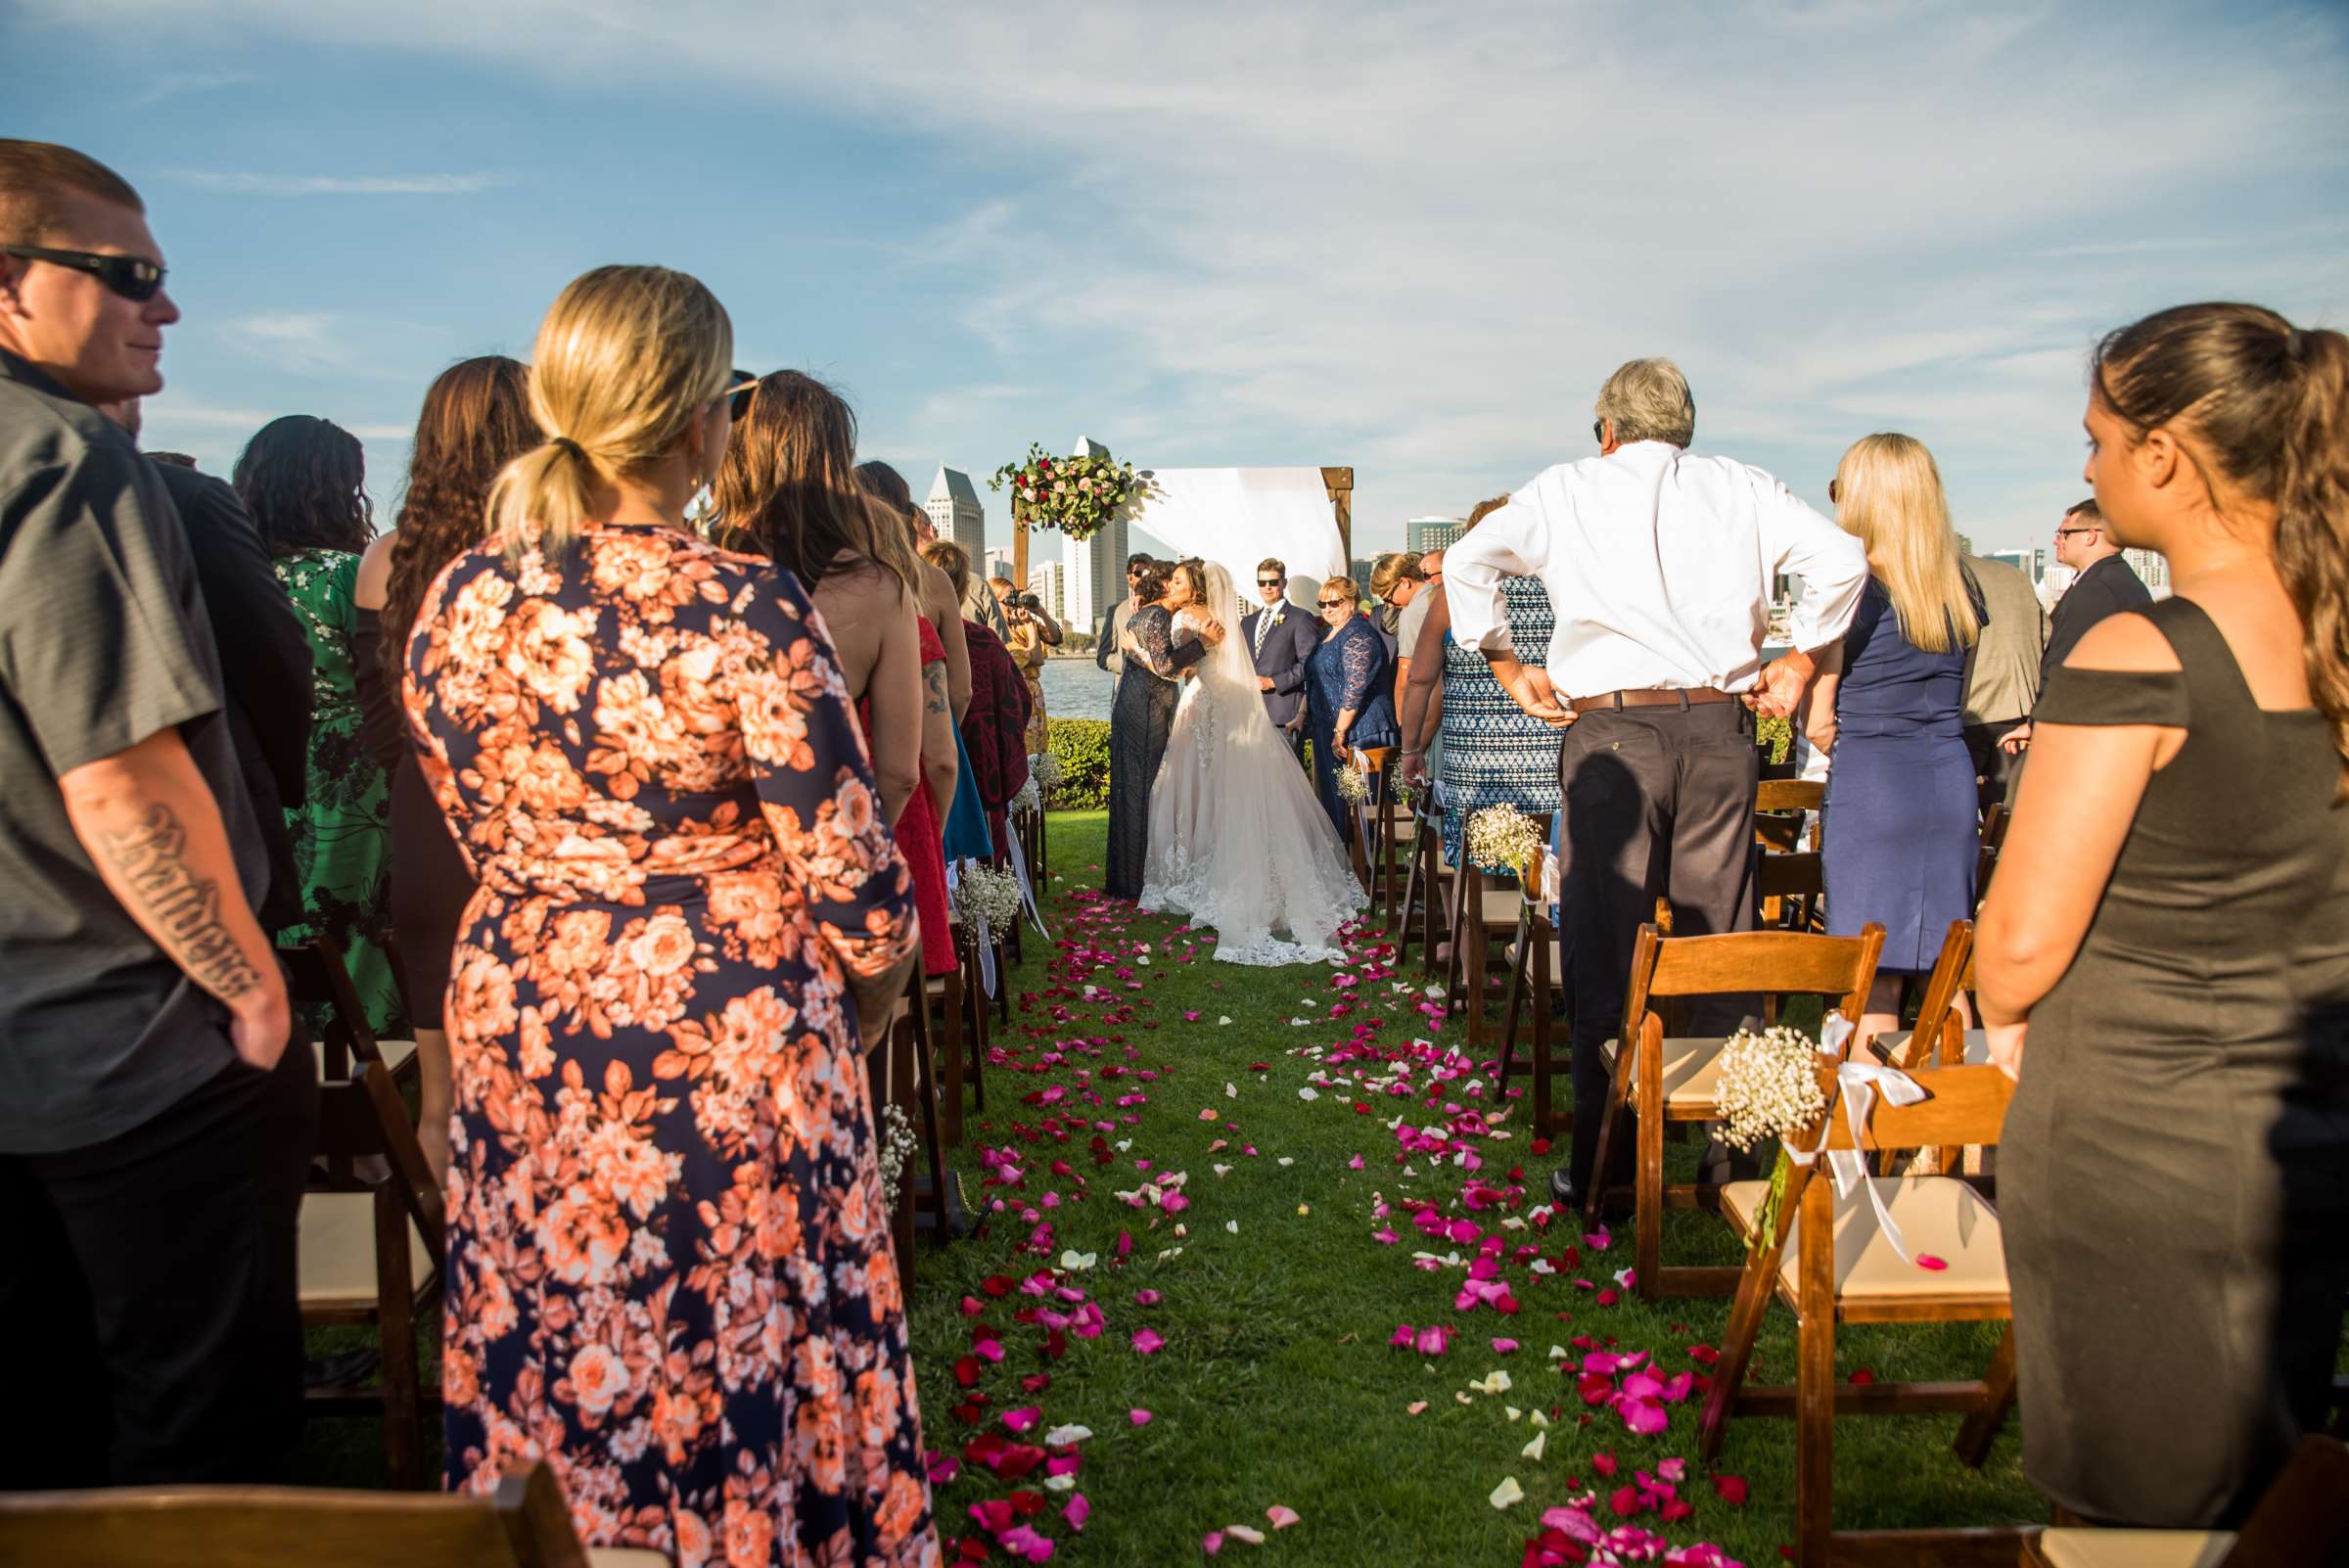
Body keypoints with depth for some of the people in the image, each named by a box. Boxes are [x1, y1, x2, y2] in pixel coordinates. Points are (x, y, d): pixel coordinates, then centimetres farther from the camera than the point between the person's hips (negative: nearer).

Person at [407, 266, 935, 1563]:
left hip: (520, 1020, 6)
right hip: (727, 1030, -5)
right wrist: (873, 991, 3)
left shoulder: (456, 602, -2)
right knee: (740, 1340, 13)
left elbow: (483, 831, 10)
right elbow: (847, 865, -16)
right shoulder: (744, 607, -20)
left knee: (545, 1347, 21)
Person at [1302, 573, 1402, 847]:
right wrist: (1303, 716, 19)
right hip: (1327, 730, 10)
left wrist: (1340, 732, -21)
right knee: (1328, 793, 13)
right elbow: (1314, 682, 27)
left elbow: (1355, 689, -21)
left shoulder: (1358, 635, -14)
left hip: (1356, 731, -10)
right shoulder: (1328, 635, 18)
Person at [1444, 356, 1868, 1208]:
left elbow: (1467, 561, 1)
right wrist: (1800, 659, 12)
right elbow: (1843, 557, 4)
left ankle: (1598, 1161, 8)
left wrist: (1508, 668, 7)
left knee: (1604, 948, 3)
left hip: (1611, 729, -2)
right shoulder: (1741, 487, 13)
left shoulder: (1567, 488, 10)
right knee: (1719, 942, 10)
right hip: (1721, 728, 2)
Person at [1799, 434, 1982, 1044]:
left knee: (1873, 978, 1)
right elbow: (1955, 702, 15)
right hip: (1952, 779, 6)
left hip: (1870, 788, -6)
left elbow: (1817, 719, -8)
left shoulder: (1852, 588, -9)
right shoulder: (1961, 591, 9)